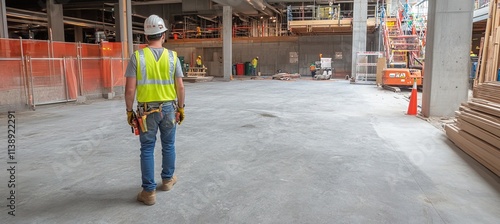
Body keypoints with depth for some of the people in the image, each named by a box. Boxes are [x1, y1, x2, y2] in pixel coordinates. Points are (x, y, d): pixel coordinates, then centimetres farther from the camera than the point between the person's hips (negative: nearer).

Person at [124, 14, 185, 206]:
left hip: (147, 110, -1)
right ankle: (167, 180, 33)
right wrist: (181, 107, 9)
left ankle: (149, 191, 10)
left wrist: (129, 111, 2)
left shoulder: (137, 57, -7)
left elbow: (130, 89, -10)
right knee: (168, 145, 17)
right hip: (169, 108, 2)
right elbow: (180, 86, -2)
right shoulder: (172, 56, -3)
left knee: (147, 149, 7)